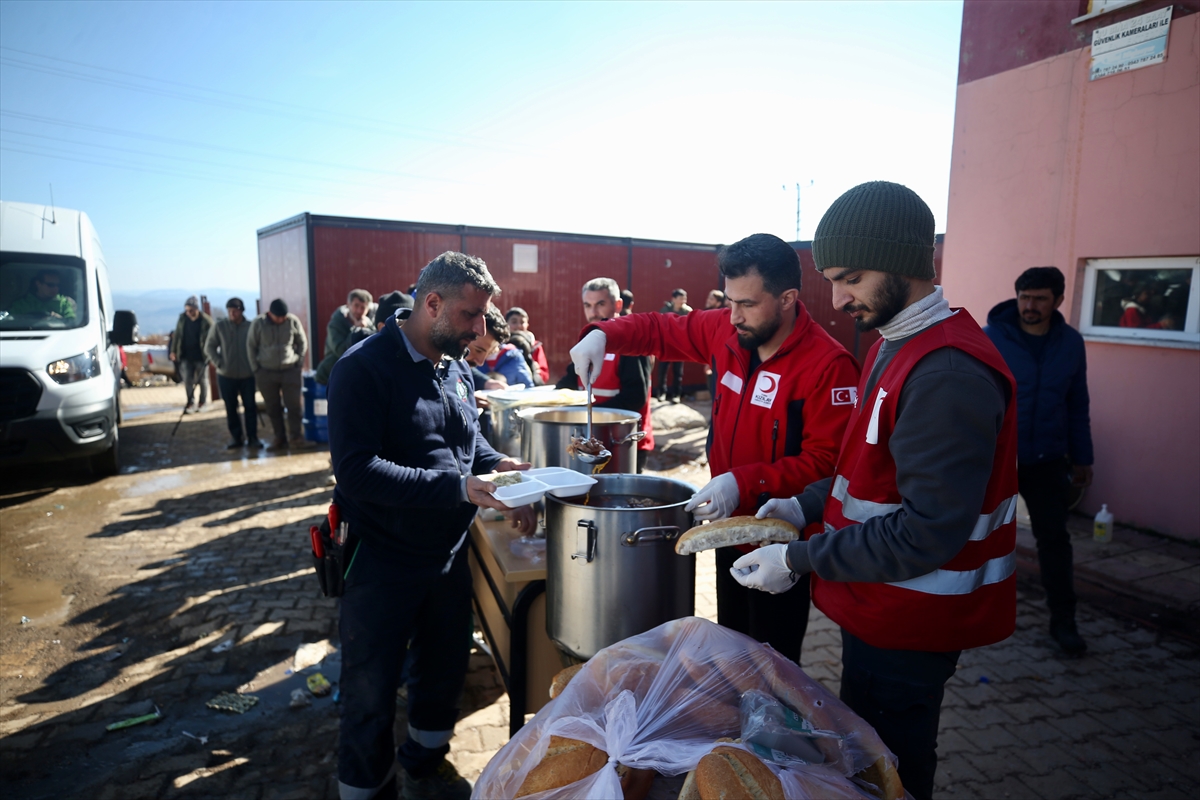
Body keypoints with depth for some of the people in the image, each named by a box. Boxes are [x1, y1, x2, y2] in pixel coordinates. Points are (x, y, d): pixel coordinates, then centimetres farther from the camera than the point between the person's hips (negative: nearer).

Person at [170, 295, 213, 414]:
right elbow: (177, 335, 9)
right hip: (186, 356, 3)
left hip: (201, 356, -3)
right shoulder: (182, 318, 0)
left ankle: (203, 402, 22)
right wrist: (173, 351, 7)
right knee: (187, 380, 1)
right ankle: (190, 403, 9)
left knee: (202, 379, 8)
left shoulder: (206, 321, -11)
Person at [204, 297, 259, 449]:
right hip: (226, 375, 1)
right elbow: (209, 347, 4)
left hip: (248, 375, -1)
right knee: (231, 408, 7)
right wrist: (219, 363, -7)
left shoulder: (251, 326, -3)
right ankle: (236, 437, 17)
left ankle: (252, 437, 12)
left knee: (250, 407, 2)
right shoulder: (219, 326, -2)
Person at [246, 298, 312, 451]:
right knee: (273, 408, 7)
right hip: (266, 372, 1)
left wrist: (298, 363, 0)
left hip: (290, 371, -1)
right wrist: (256, 369, 1)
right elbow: (250, 347, 4)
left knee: (294, 406, -2)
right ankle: (279, 438, 16)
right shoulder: (258, 323, -5)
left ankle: (295, 438, 4)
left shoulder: (293, 321, -5)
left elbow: (303, 343, 6)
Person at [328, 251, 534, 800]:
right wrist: (456, 487, -31)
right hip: (382, 563, -7)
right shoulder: (364, 368, -19)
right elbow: (355, 468, -27)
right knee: (371, 692, 10)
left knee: (444, 670, 22)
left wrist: (497, 464, -4)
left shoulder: (457, 369, 5)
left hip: (449, 554, 7)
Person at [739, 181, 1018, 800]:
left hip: (907, 632, -9)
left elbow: (928, 534, -28)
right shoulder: (895, 346, 8)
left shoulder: (949, 373, -26)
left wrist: (800, 560, -23)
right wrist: (806, 506, 2)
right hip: (881, 610, 9)